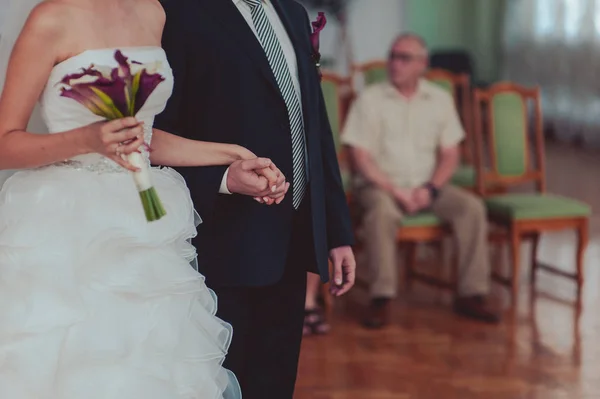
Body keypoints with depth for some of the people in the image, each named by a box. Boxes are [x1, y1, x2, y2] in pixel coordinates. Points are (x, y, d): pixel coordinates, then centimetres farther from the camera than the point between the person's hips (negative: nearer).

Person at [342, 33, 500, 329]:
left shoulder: (440, 99, 9)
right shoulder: (370, 99, -1)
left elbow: (450, 154, 8)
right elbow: (361, 157, -6)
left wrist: (430, 189, -10)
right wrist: (395, 191, -16)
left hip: (427, 186, 3)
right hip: (381, 184, -3)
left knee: (472, 207, -21)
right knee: (382, 213, -36)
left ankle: (471, 294, -15)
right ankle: (381, 298, -31)